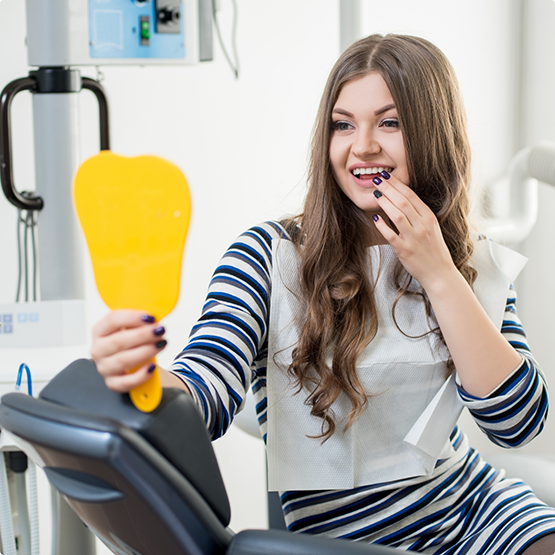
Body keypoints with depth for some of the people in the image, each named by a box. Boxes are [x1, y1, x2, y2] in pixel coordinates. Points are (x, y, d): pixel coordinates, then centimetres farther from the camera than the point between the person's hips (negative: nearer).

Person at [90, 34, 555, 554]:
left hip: (474, 511, 4)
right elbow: (209, 390, -21)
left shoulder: (476, 266, 4)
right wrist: (143, 380, -43)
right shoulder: (270, 256, -7)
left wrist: (439, 276, -12)